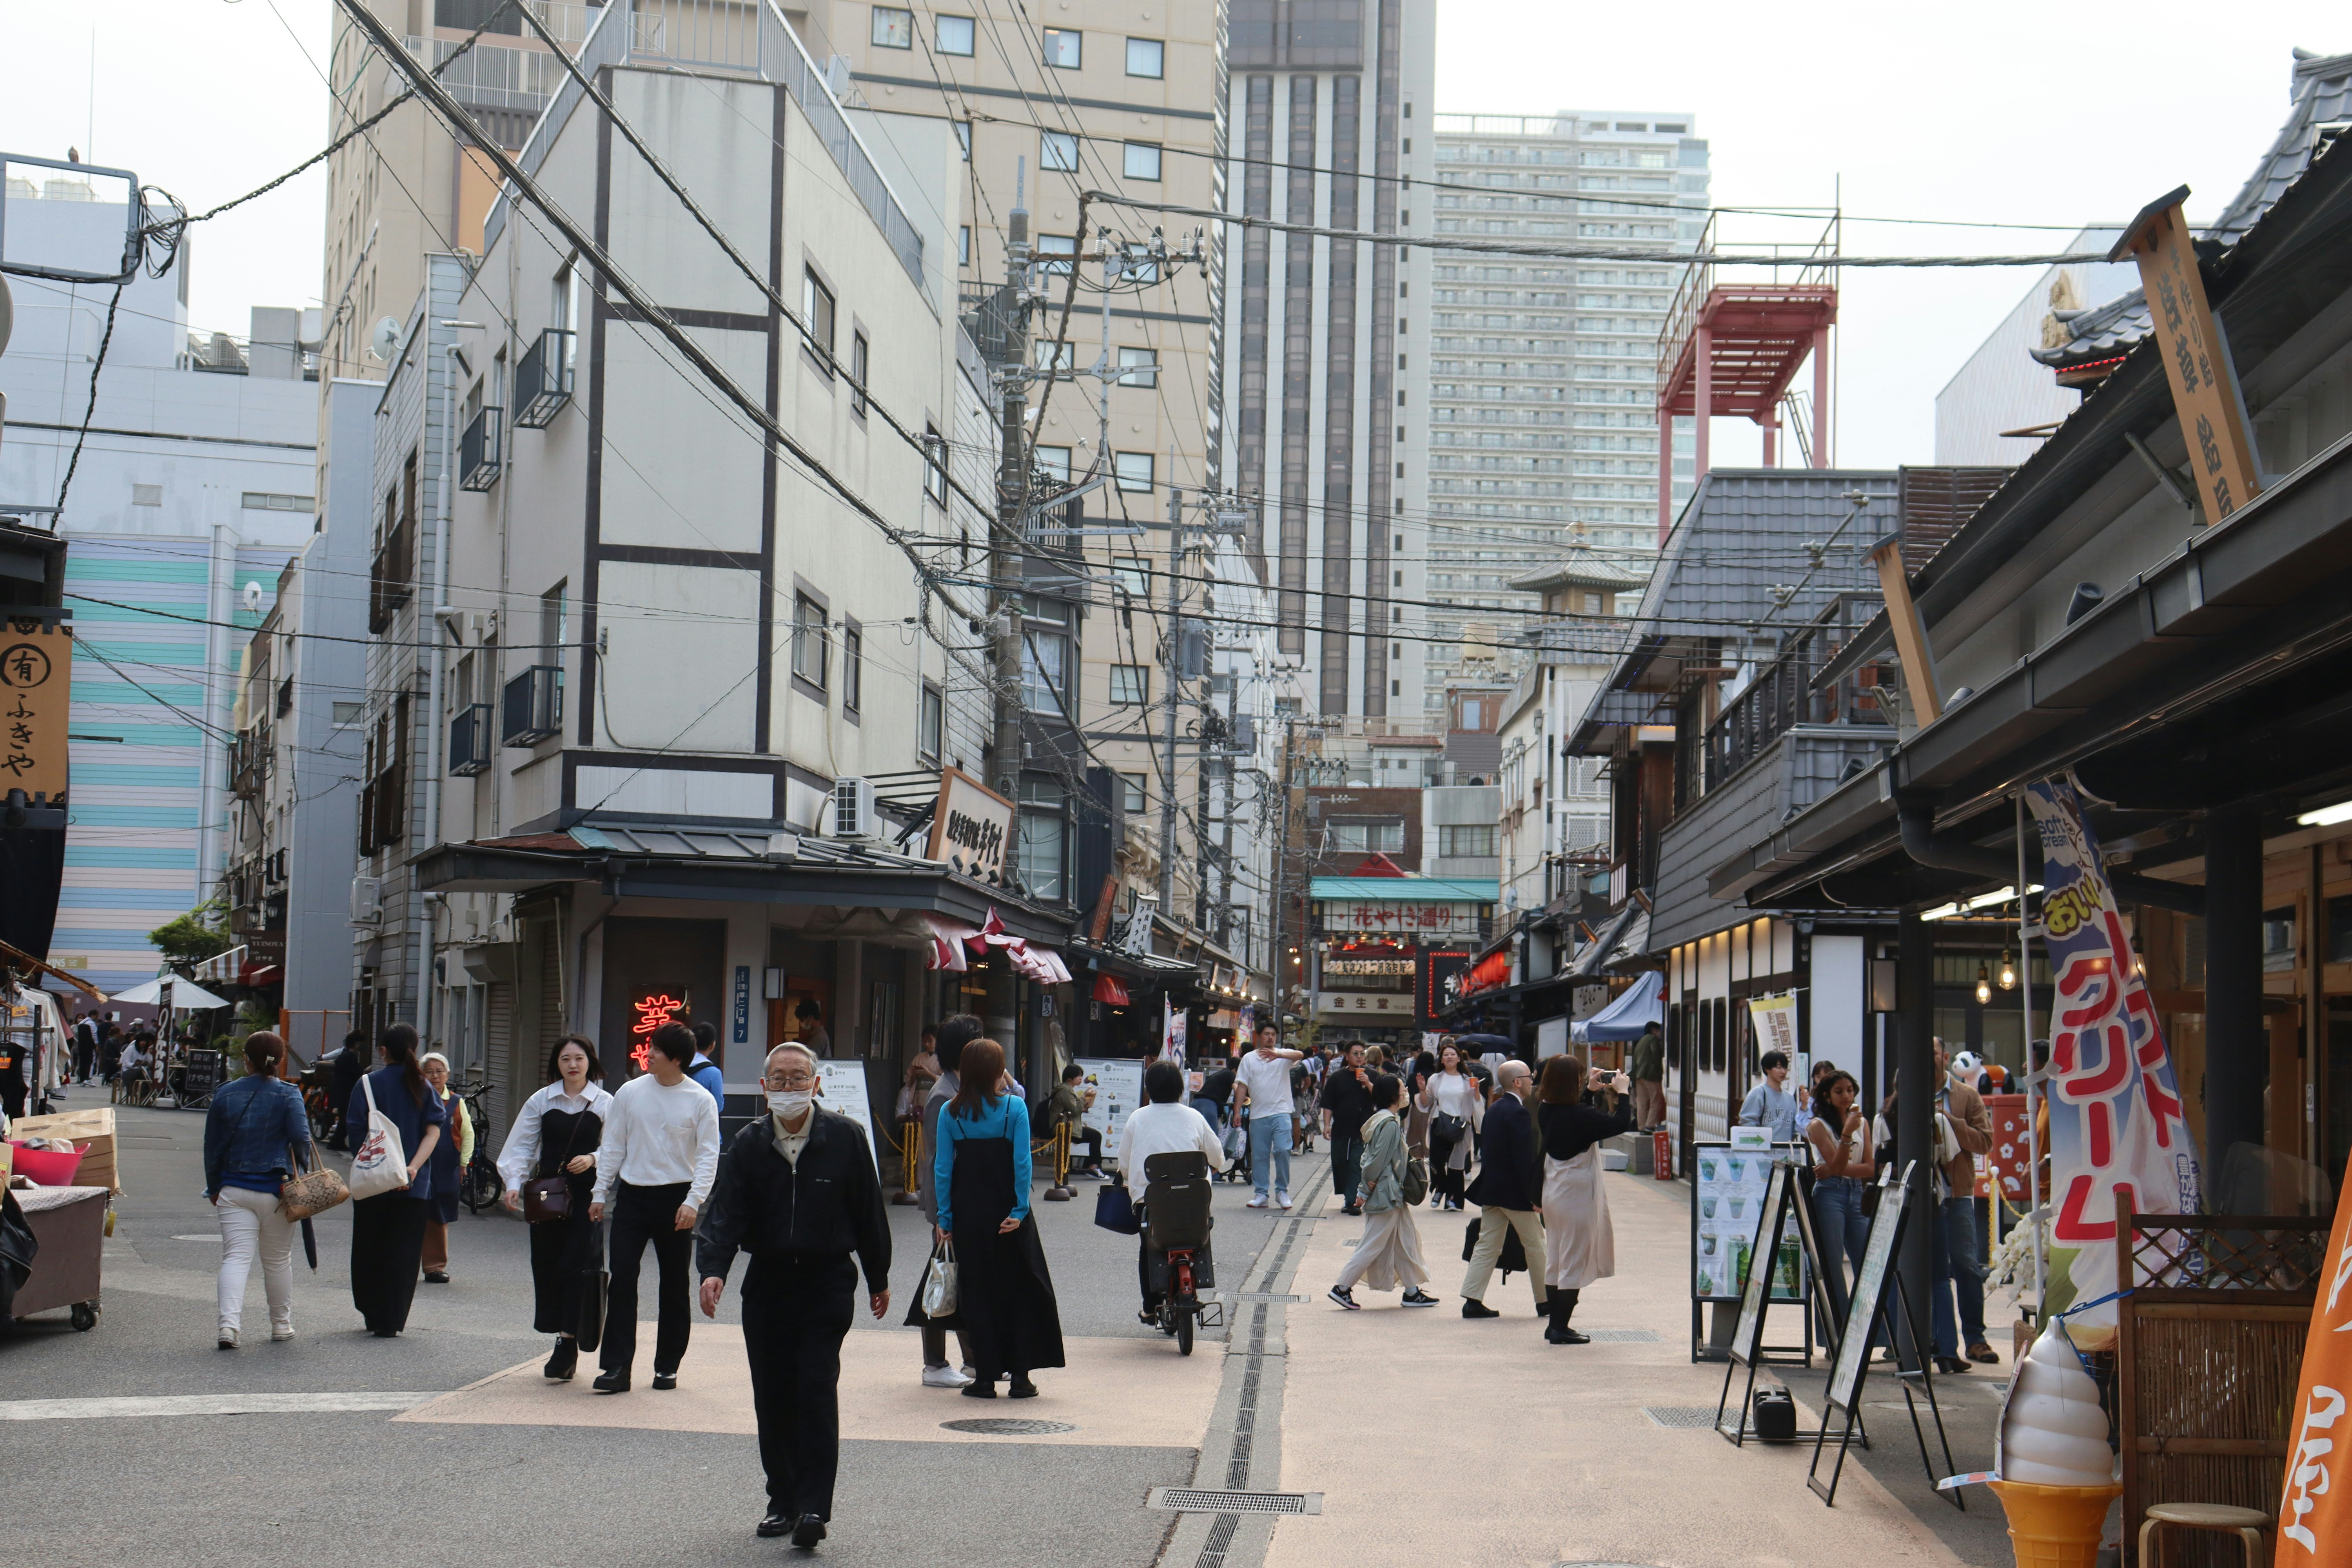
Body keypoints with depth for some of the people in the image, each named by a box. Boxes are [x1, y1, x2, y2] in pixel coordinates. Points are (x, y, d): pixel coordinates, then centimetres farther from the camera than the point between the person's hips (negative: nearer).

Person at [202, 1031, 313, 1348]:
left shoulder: (224, 1094, 4)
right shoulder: (288, 1095, -5)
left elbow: (212, 1146, 10)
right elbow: (301, 1139, -13)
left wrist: (214, 1187, 21)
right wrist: (298, 1168, 10)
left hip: (234, 1189, 1)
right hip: (276, 1189, -1)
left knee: (236, 1257, -3)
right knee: (278, 1260, 13)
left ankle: (229, 1323, -21)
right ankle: (281, 1325, 23)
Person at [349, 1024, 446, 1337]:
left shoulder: (369, 1084, -2)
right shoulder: (424, 1088, 5)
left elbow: (359, 1134, -6)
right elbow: (434, 1131, -7)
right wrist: (414, 1167, -15)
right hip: (416, 1185, 2)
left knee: (369, 1250, 13)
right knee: (403, 1251, 4)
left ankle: (372, 1314, 19)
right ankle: (391, 1321, 0)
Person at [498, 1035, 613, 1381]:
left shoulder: (605, 1104, 2)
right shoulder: (541, 1101, 8)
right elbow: (521, 1145, 7)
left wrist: (593, 1159, -17)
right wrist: (514, 1183, -6)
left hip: (586, 1195, -3)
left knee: (577, 1266, -10)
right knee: (547, 1266, 5)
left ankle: (567, 1346, -9)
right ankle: (564, 1345, 16)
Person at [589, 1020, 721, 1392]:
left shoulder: (700, 1100, -4)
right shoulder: (630, 1093, 3)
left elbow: (708, 1156, -5)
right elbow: (613, 1146, 9)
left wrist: (693, 1201, -14)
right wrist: (600, 1193, 5)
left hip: (675, 1198, -2)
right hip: (632, 1195, 2)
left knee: (675, 1285, 6)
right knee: (621, 1279, -6)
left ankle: (667, 1365, 17)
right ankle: (616, 1366, -5)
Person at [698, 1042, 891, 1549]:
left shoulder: (844, 1138, -4)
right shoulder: (749, 1144, 1)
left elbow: (869, 1211, 4)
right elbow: (725, 1212, -6)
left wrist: (878, 1279, 9)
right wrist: (713, 1269, -23)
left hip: (827, 1282, -3)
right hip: (767, 1282, 3)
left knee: (817, 1388, -12)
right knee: (772, 1396, 6)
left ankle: (814, 1506, -11)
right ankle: (783, 1502, 19)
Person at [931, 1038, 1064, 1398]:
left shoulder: (950, 1113, -3)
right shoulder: (1014, 1107, -8)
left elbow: (943, 1168, -3)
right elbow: (1022, 1163, -12)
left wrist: (945, 1218, 1)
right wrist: (1020, 1211, -8)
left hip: (968, 1214, 1)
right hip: (1006, 1211, -1)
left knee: (976, 1291, 9)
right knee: (1020, 1289, 10)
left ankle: (985, 1377, 8)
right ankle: (1020, 1375, 9)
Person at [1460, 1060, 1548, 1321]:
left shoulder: (1493, 1110, 10)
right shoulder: (1518, 1113, -17)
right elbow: (1527, 1159, -20)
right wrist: (1536, 1196, -17)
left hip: (1490, 1189, 8)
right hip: (1515, 1192, -8)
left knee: (1487, 1245, 7)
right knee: (1535, 1246, 6)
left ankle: (1473, 1300, 2)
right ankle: (1545, 1301, 15)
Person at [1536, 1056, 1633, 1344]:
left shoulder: (1546, 1111, 1)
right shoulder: (1581, 1116, -23)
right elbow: (1621, 1124, -18)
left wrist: (1591, 1091, 20)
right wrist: (1623, 1092, -5)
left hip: (1552, 1193, 8)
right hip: (1577, 1196, -8)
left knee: (1555, 1263, 15)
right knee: (1573, 1264, 0)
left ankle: (1555, 1325, 22)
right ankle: (1561, 1329, 2)